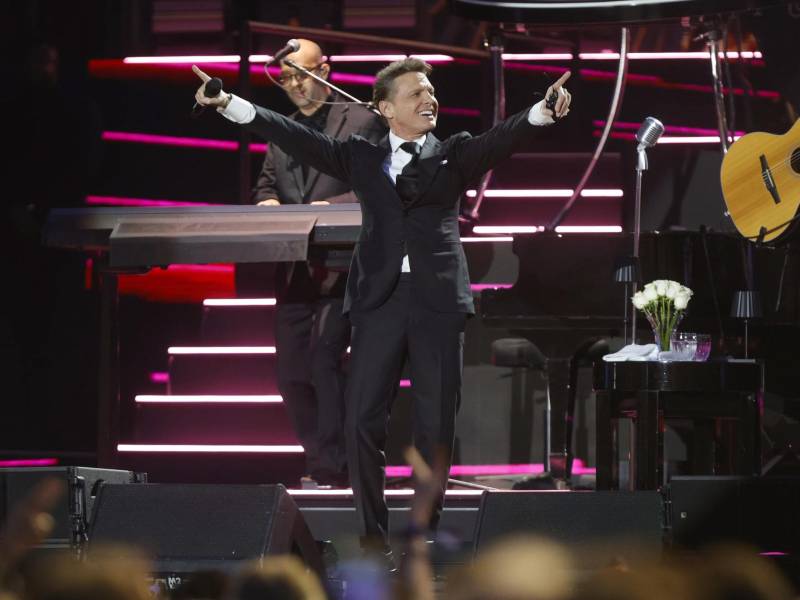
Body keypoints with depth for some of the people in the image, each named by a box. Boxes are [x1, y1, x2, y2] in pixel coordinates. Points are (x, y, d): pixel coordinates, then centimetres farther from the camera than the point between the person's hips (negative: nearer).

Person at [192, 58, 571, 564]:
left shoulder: (455, 154, 10)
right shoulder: (362, 156, 13)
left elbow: (501, 138, -7)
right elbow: (299, 139, 5)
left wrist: (543, 112, -28)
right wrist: (230, 105, -4)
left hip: (438, 300, -1)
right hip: (380, 299, 1)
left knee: (436, 425, 2)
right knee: (363, 421, -5)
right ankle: (374, 537, 3)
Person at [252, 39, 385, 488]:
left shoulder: (362, 122, -1)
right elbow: (266, 185, 20)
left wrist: (330, 206, -20)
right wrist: (268, 202, -3)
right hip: (293, 269, 7)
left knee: (324, 359, -17)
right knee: (292, 373, 6)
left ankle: (330, 468, -14)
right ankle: (323, 464, 17)